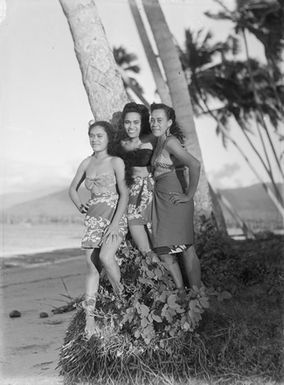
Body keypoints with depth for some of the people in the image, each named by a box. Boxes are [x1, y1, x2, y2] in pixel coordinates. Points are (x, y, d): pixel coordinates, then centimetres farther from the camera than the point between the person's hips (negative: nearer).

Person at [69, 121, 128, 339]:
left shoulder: (116, 162, -5)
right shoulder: (87, 163, 10)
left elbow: (124, 194, -10)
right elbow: (73, 188, 23)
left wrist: (115, 223, -17)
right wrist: (80, 206, 6)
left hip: (115, 217, -5)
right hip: (94, 219, 5)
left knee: (105, 257, -26)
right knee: (91, 264, 0)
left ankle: (122, 296, -1)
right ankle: (90, 316, 5)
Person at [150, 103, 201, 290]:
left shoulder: (171, 142, -13)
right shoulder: (160, 142, 14)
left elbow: (195, 165, -26)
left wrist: (189, 195, -19)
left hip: (174, 200, -9)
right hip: (161, 200, 9)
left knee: (186, 249, -1)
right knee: (164, 251, 9)